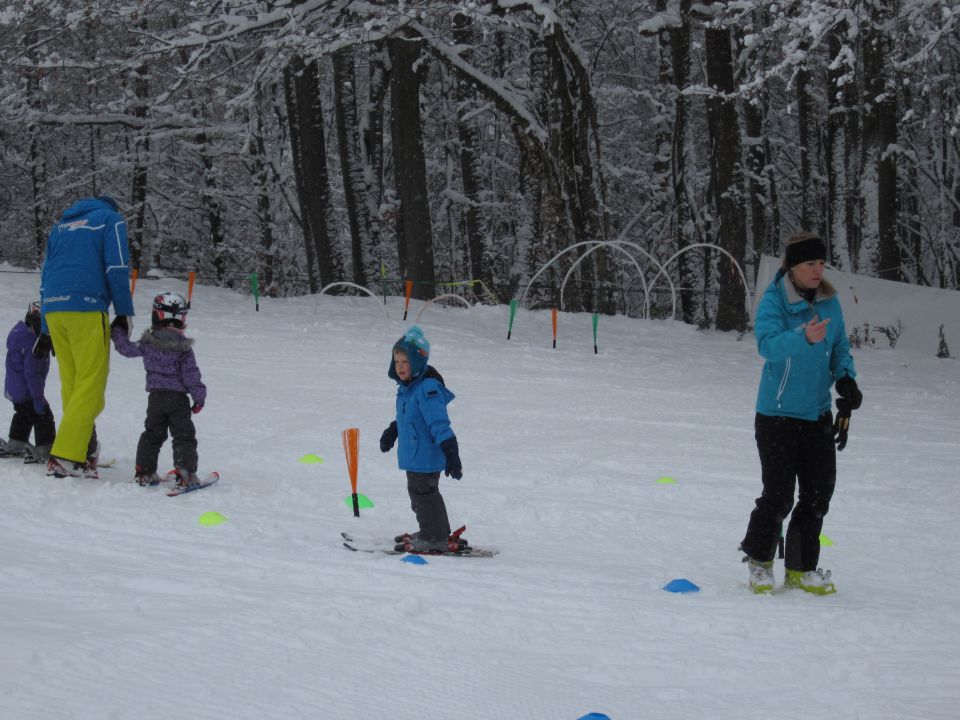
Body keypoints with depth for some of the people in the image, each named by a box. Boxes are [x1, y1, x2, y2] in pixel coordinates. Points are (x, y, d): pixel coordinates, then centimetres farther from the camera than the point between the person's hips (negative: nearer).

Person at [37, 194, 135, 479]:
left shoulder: (61, 224, 27)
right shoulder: (110, 219, 10)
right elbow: (116, 267, -4)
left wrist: (45, 329, 25)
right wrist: (124, 313, -2)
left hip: (52, 308, 7)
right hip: (86, 308, -7)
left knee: (71, 383, 10)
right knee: (91, 382, -9)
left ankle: (84, 447, 10)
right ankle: (67, 455, -19)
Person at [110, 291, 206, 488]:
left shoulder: (148, 342, -2)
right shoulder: (183, 347, -10)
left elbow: (126, 348, 9)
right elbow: (191, 375, -10)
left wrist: (117, 331, 26)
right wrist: (199, 398, -1)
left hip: (155, 396, 4)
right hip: (178, 397, -4)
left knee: (152, 434, 15)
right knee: (184, 436, 1)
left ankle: (144, 472, 15)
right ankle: (185, 473, -8)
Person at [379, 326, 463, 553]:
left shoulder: (428, 389, -23)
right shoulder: (408, 386, 8)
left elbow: (439, 424, -28)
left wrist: (450, 453, -31)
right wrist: (392, 431, 38)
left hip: (426, 455, -10)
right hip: (414, 455, 10)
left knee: (422, 493, -2)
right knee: (423, 492, 20)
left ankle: (435, 538, 9)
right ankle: (437, 532, 34)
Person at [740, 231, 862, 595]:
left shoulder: (830, 302, 6)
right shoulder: (774, 301, -11)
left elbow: (840, 349, 15)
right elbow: (767, 343, -28)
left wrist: (846, 380, -4)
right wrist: (804, 338, -47)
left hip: (817, 415, 6)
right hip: (777, 415, -5)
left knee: (818, 494, 4)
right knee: (779, 496, -6)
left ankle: (801, 569, 18)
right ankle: (759, 561, 17)